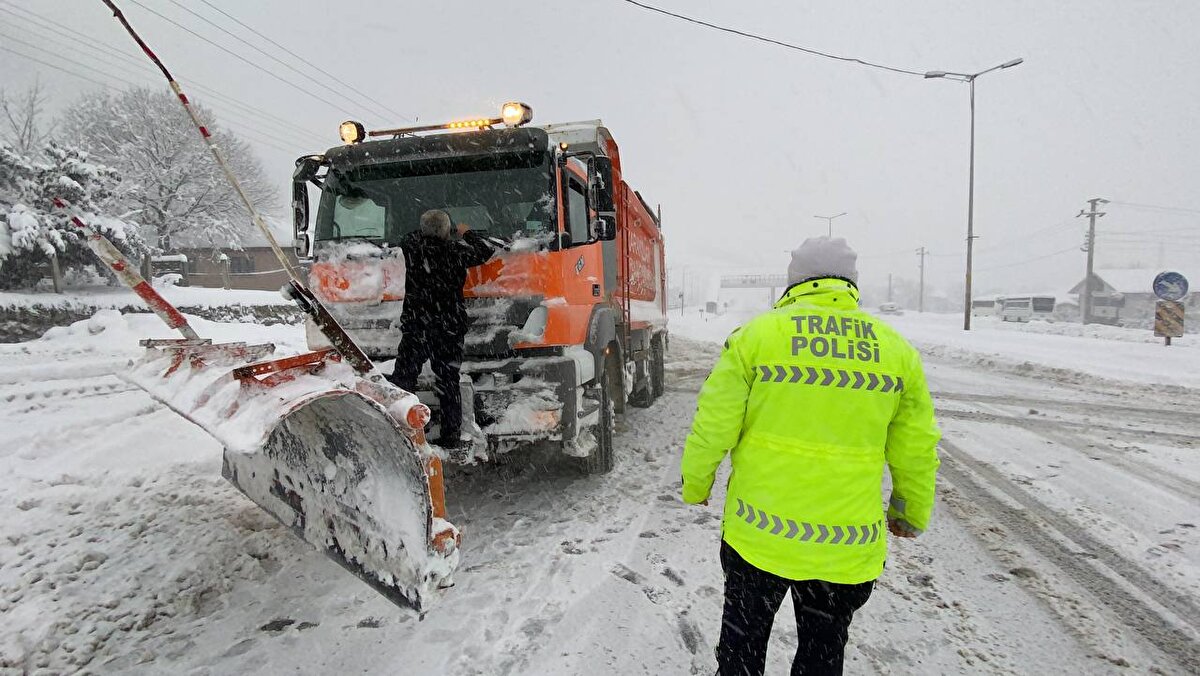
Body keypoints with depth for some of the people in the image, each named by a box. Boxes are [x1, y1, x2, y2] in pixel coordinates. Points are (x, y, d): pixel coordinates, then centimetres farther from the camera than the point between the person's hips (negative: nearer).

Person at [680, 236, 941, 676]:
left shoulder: (757, 334, -8)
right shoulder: (896, 349, 0)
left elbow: (713, 427, -8)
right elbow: (917, 450, 6)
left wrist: (695, 486, 9)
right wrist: (912, 514, 22)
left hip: (759, 536, -2)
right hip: (849, 549, 2)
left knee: (743, 640, 21)